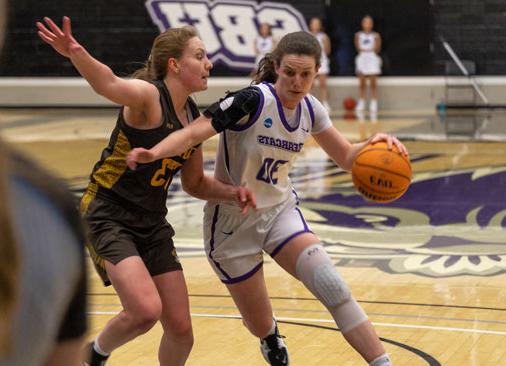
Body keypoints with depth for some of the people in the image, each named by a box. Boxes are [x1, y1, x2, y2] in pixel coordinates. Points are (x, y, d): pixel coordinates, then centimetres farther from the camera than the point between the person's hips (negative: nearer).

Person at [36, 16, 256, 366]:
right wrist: (77, 54, -60)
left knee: (181, 330, 7)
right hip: (109, 216, -8)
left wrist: (233, 192, 0)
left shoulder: (194, 117, 7)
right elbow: (109, 84, -39)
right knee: (146, 310, -25)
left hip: (153, 224, 8)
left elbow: (195, 184, 19)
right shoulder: (149, 96, -16)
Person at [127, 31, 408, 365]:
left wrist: (373, 145, -16)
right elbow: (194, 133, -33)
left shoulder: (310, 110, -5)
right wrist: (153, 152, -52)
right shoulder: (253, 100, -24)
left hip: (280, 211, 4)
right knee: (263, 328, 7)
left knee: (333, 287, -19)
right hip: (232, 222, -4)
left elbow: (347, 157, 6)